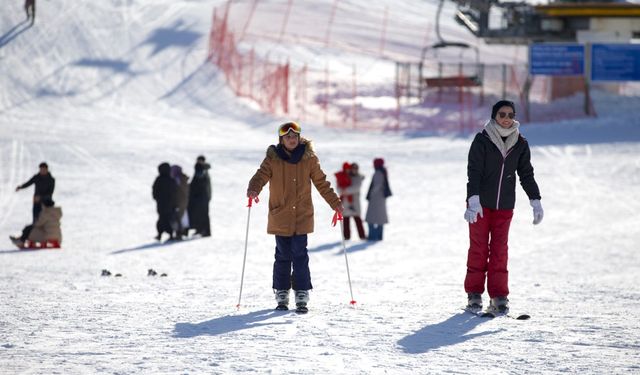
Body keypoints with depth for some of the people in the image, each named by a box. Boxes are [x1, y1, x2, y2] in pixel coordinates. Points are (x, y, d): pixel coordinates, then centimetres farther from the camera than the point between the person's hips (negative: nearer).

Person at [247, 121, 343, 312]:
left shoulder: (309, 158, 4)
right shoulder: (273, 158, 0)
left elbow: (321, 182, 9)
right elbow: (261, 175, -11)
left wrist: (335, 203, 4)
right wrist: (253, 189, -32)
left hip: (302, 217, 0)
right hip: (280, 216, 0)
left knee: (300, 256, -5)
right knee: (283, 256, 5)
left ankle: (301, 296, -2)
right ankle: (281, 295, 17)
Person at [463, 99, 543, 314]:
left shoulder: (520, 144, 4)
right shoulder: (482, 140, -8)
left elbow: (526, 174, 9)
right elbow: (474, 172, -13)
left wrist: (536, 202, 2)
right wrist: (473, 200, -24)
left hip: (504, 206, 3)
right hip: (480, 204, -3)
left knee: (500, 250, 2)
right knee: (479, 248, 1)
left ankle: (498, 296, 4)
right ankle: (474, 293, 8)